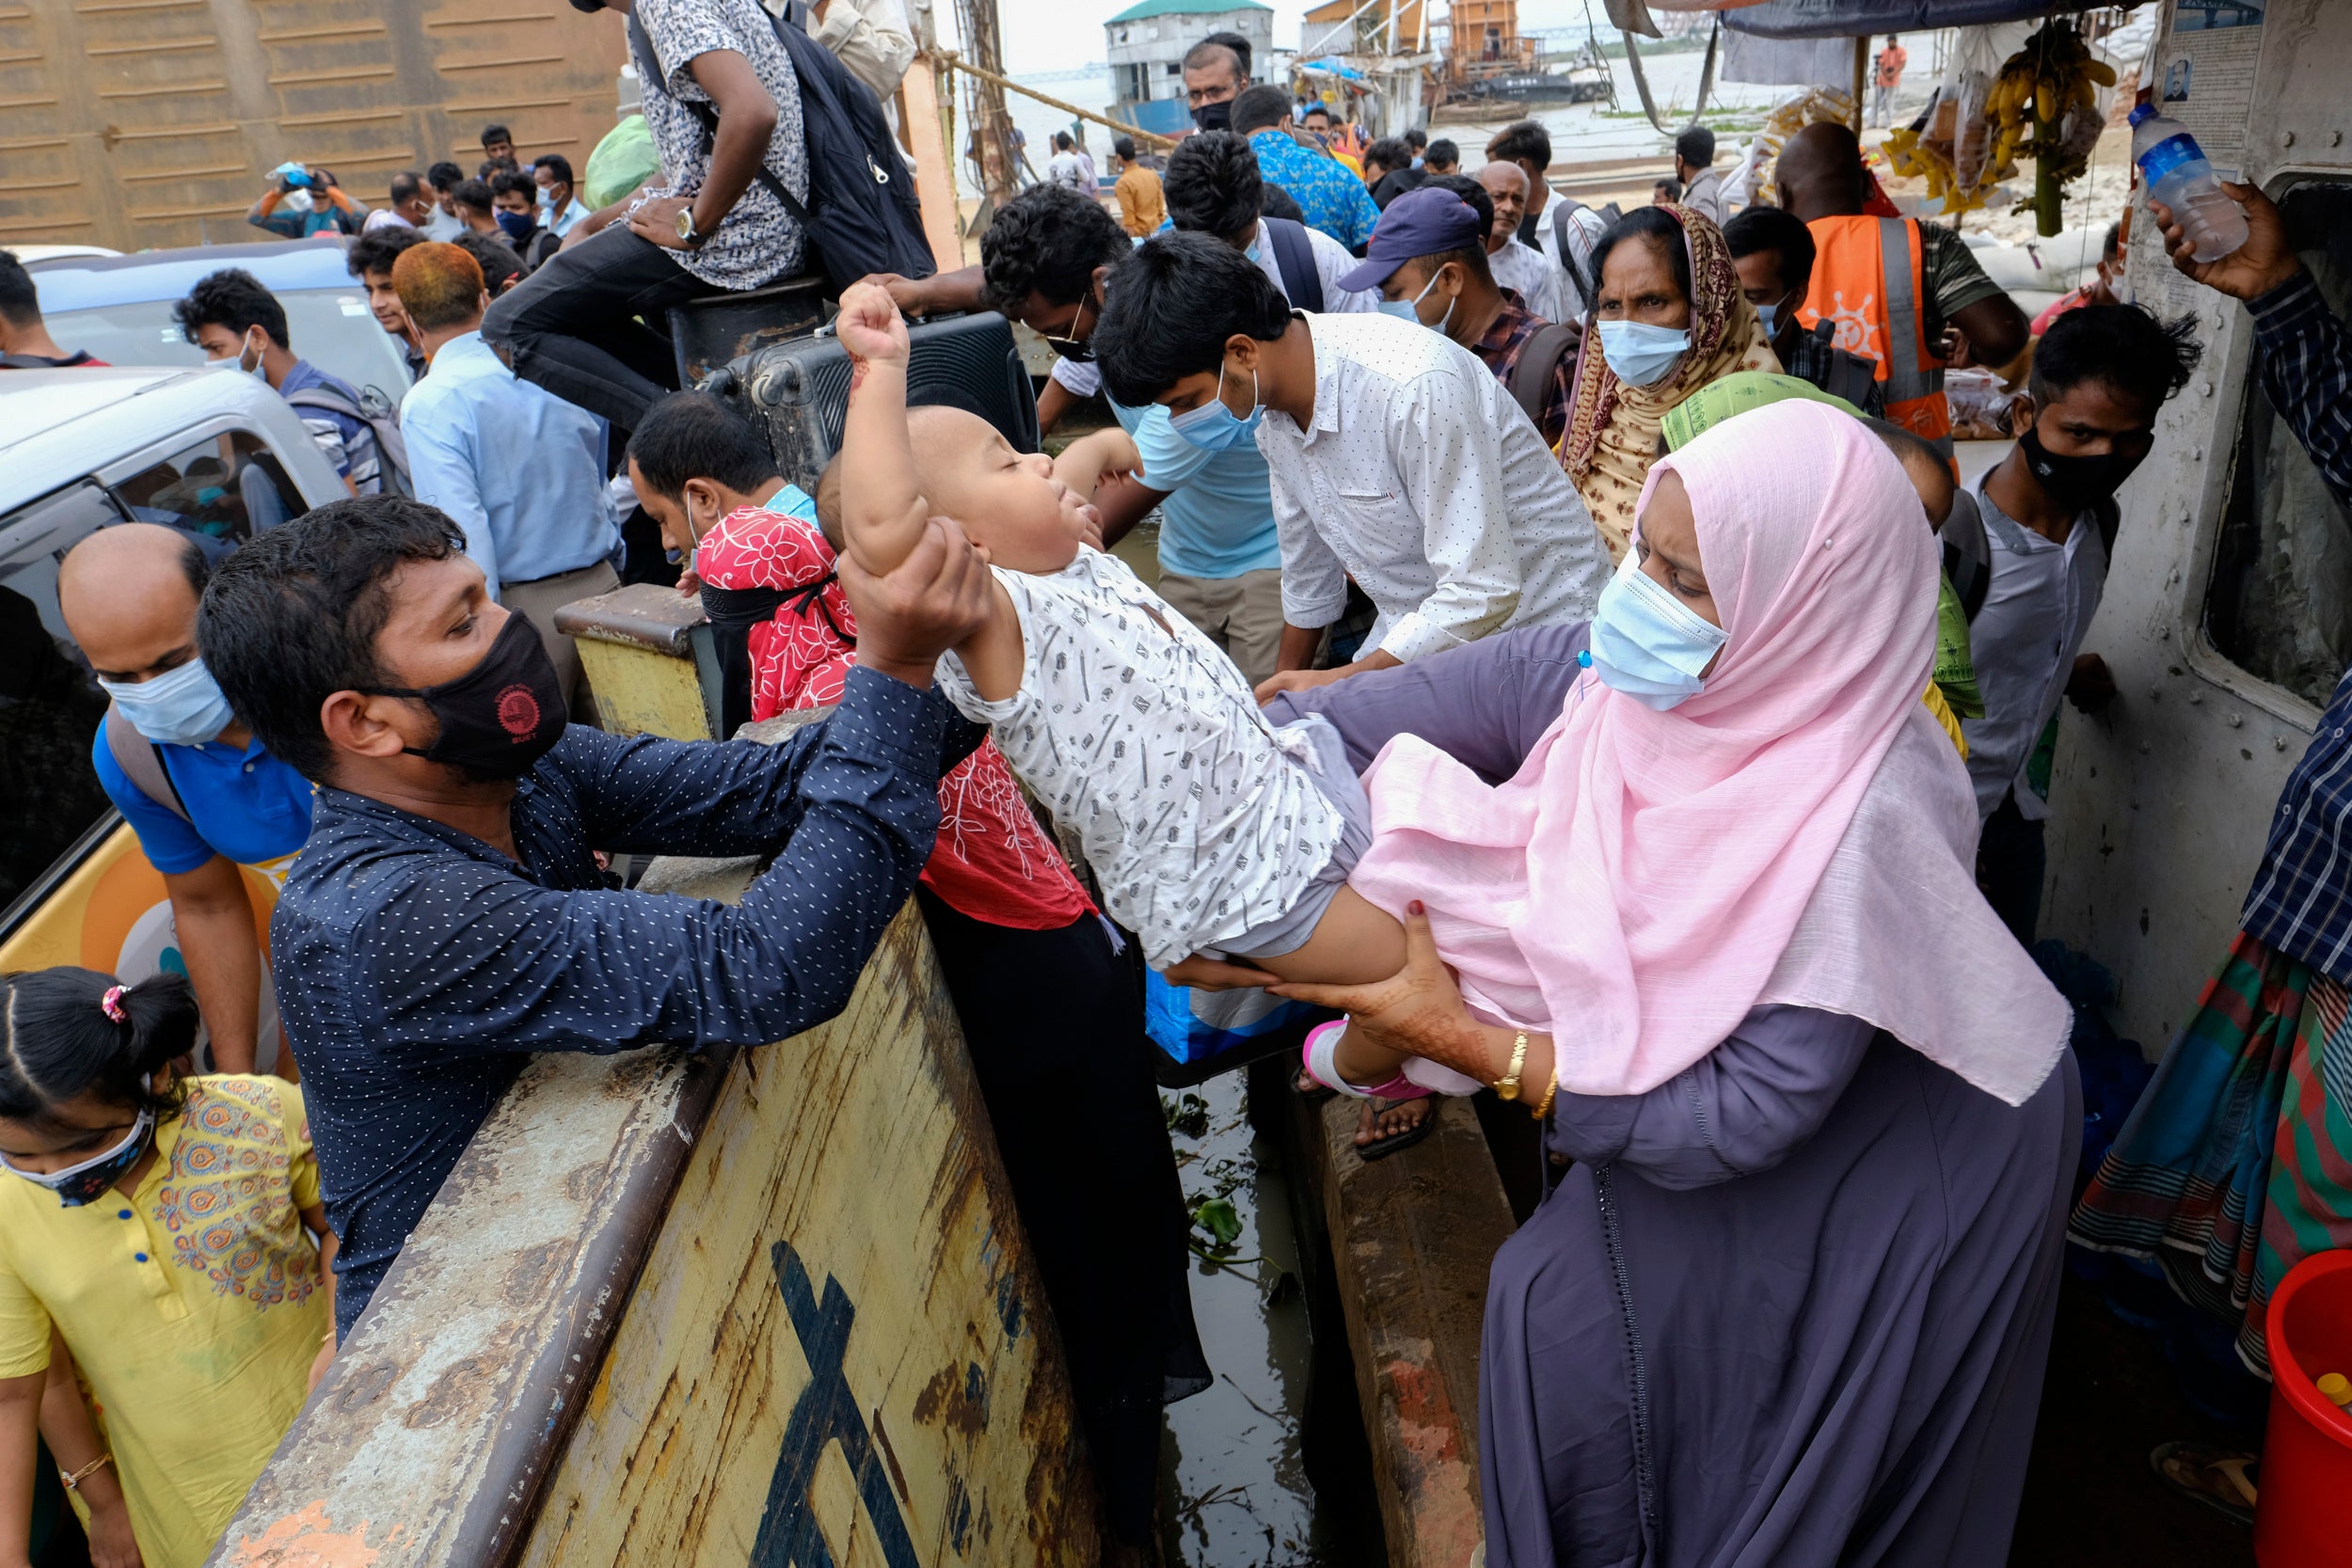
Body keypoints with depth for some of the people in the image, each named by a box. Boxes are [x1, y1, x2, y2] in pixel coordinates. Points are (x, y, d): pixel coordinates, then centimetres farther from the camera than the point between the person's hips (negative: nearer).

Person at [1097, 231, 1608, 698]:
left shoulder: (1416, 387, -27)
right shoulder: (1270, 399, -2)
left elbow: (1483, 592, -27)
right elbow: (1307, 577, 13)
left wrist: (1340, 683, -23)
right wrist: (1287, 693, 23)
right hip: (1419, 628, 6)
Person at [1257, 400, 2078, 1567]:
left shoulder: (1863, 821, -35)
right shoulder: (1600, 671, -19)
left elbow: (1736, 1121, -33)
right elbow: (1317, 732, -14)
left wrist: (1460, 1035, -34)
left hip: (1882, 1168, -5)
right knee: (1556, 1304, 9)